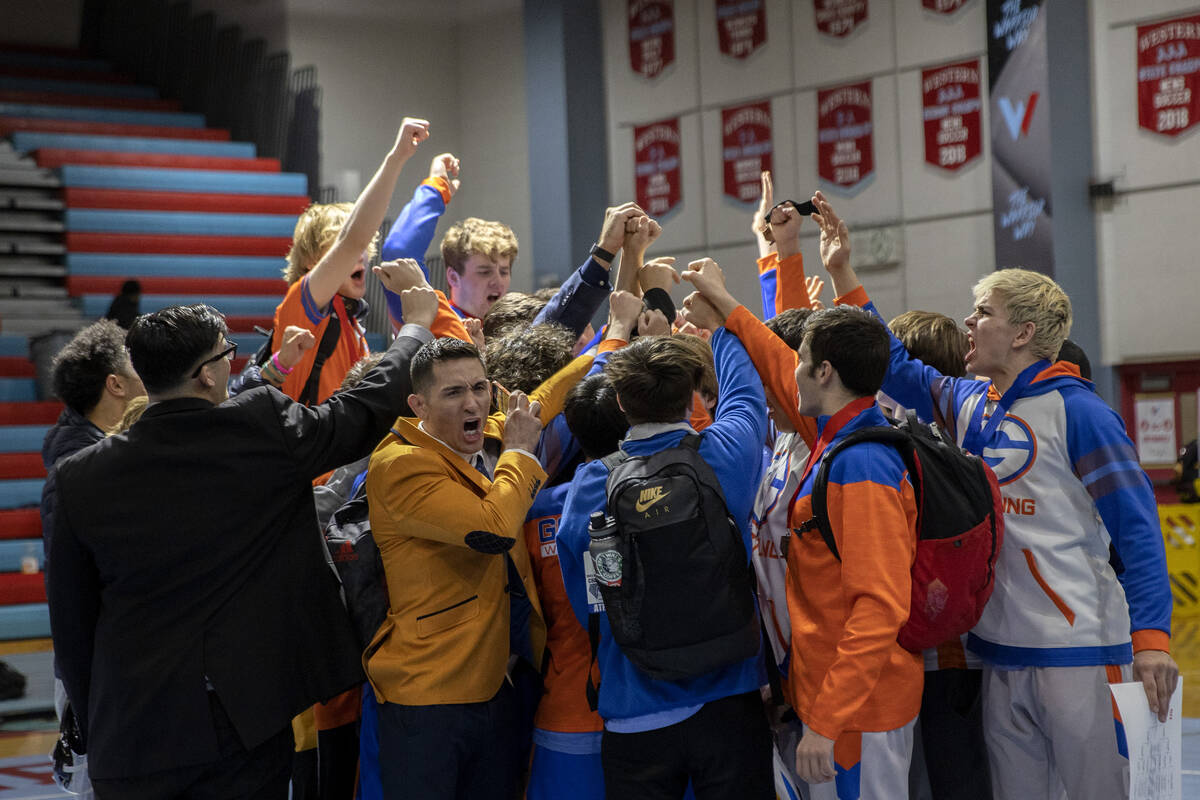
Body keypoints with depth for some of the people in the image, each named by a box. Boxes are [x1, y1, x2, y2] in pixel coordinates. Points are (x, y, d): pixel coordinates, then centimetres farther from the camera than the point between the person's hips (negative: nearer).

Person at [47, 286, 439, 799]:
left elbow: (70, 622, 4)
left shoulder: (79, 478, -3)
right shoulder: (265, 429, -10)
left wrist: (91, 727, 16)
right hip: (244, 732, -2)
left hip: (127, 733, 2)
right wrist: (417, 326, 24)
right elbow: (367, 408, 6)